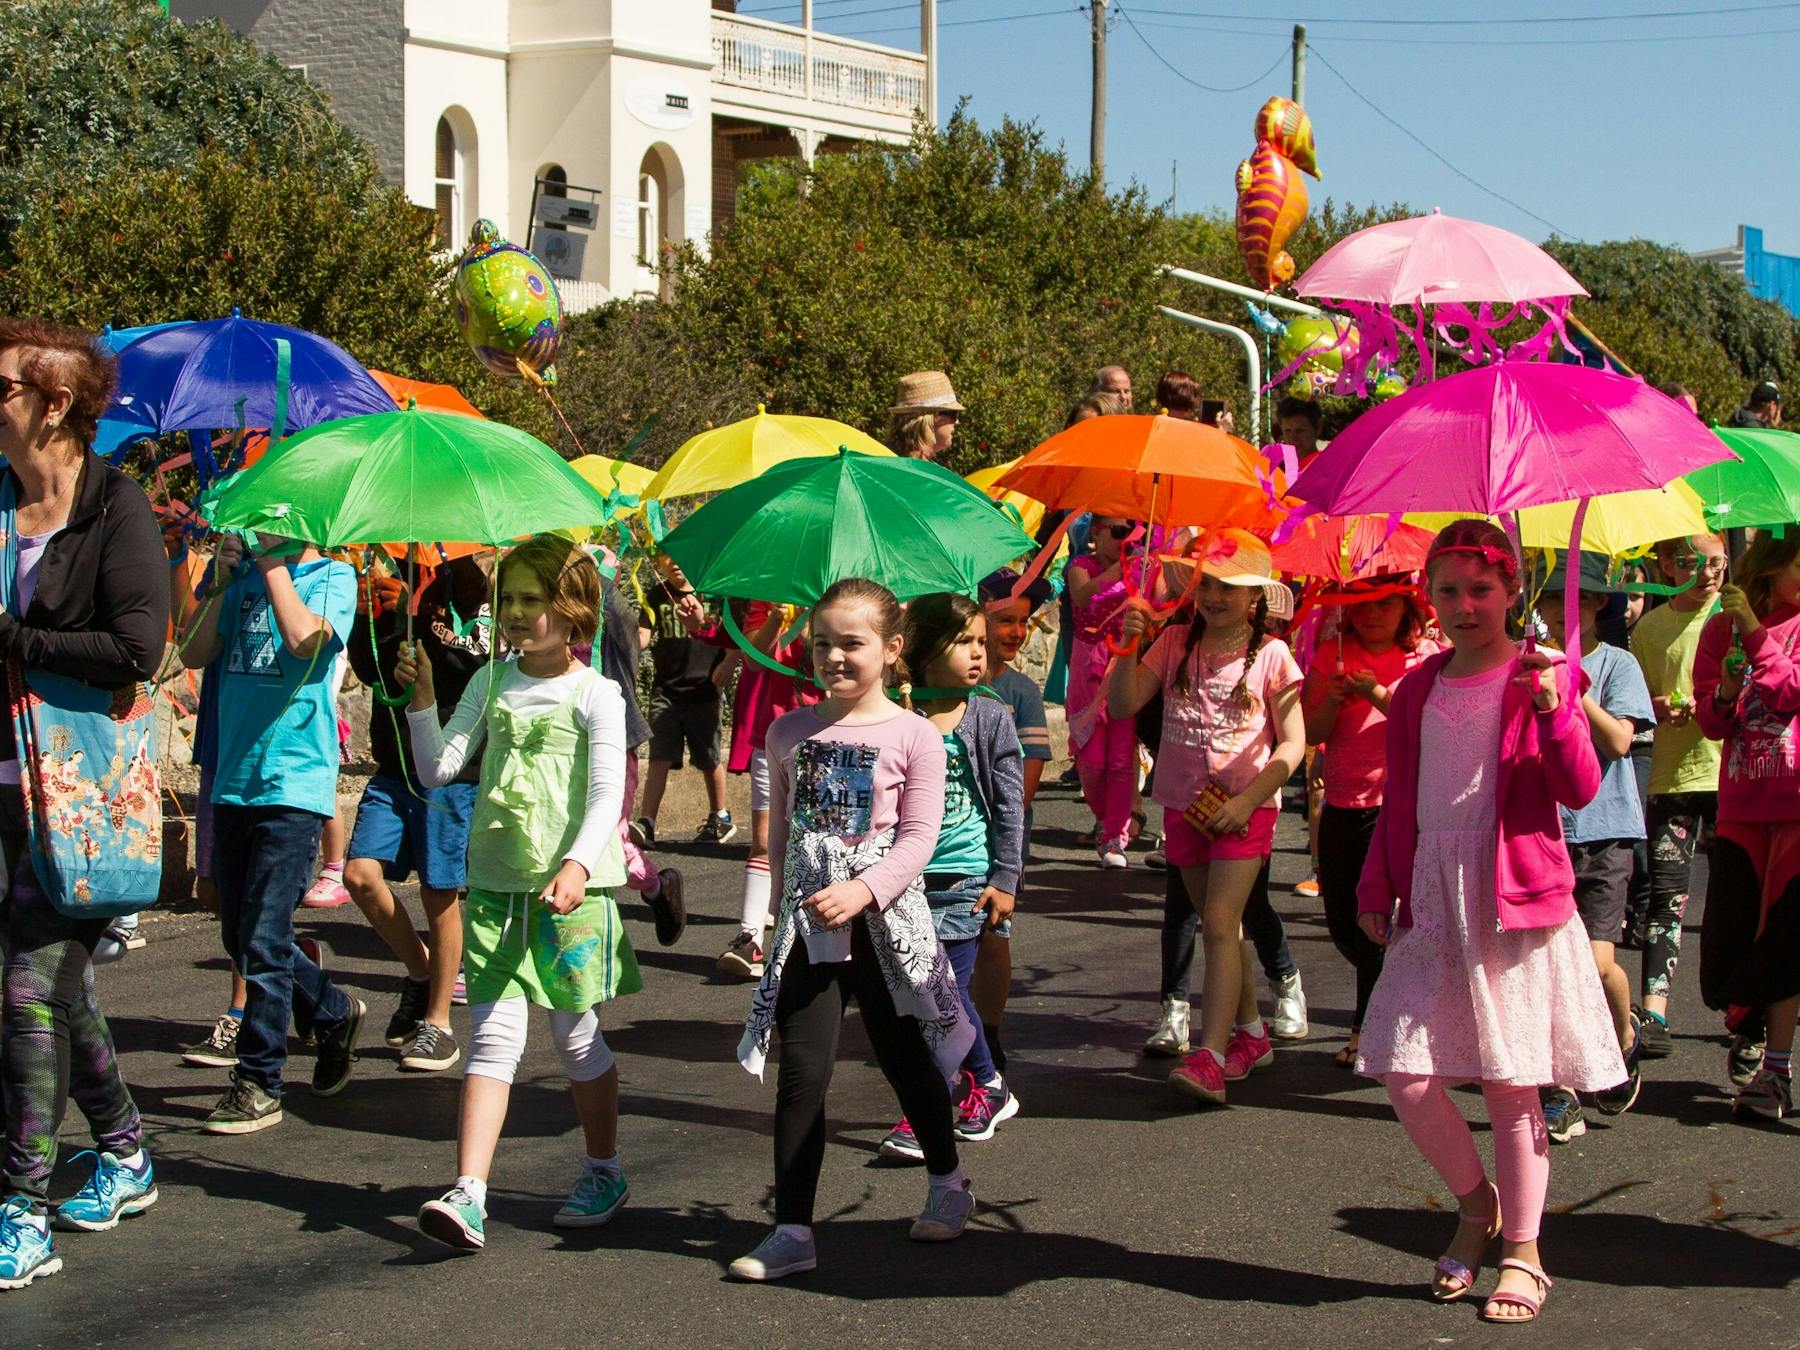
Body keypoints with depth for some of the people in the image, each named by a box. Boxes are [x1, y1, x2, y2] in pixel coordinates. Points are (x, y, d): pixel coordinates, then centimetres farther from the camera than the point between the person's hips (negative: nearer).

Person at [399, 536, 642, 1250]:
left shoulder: (593, 694, -4)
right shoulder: (491, 683, 10)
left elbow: (607, 794, -13)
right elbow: (438, 769, 6)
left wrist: (578, 864, -28)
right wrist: (422, 699, -8)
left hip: (571, 890, -3)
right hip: (495, 881, 4)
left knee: (575, 1031, 7)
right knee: (493, 1035, -4)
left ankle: (604, 1171, 26)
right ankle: (469, 1194, -11)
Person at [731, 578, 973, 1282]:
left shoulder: (913, 735, -6)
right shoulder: (790, 732, 6)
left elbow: (919, 836, -10)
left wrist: (862, 890, -23)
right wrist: (784, 903, 13)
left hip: (886, 921, -2)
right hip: (806, 922, 2)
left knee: (904, 1057, 12)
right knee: (802, 1071, -3)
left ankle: (947, 1184, 36)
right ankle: (792, 1230, 0)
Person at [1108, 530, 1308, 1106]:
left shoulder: (1271, 655, -5)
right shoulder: (1175, 643, 4)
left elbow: (1292, 743, -6)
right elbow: (1123, 705, -3)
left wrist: (1246, 801, -15)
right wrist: (1130, 648, -17)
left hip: (1245, 807, -4)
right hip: (1185, 804, 5)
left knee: (1219, 922, -15)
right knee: (1219, 924, 14)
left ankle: (1210, 1058, -21)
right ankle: (1251, 1033, 29)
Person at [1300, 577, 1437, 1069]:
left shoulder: (1425, 658, -3)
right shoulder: (1332, 655, 6)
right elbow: (1312, 733, 2)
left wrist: (1377, 695, -25)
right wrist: (1332, 699, -17)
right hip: (1342, 802, 4)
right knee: (1341, 922, 10)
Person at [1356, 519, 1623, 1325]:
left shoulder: (1539, 678, -1)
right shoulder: (1417, 690, 11)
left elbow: (1580, 791, -12)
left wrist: (1552, 711, -26)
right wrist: (1375, 890, 11)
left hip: (1516, 905, -4)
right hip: (1431, 909, 4)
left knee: (1511, 1087, -1)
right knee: (1410, 1081, -3)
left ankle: (1522, 1253, 13)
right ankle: (1476, 1206, 23)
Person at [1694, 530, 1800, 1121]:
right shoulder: (1720, 630, 8)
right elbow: (1710, 721, 6)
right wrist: (1724, 694, -14)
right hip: (1742, 801, 3)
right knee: (1728, 934, 2)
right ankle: (1746, 1024, 29)